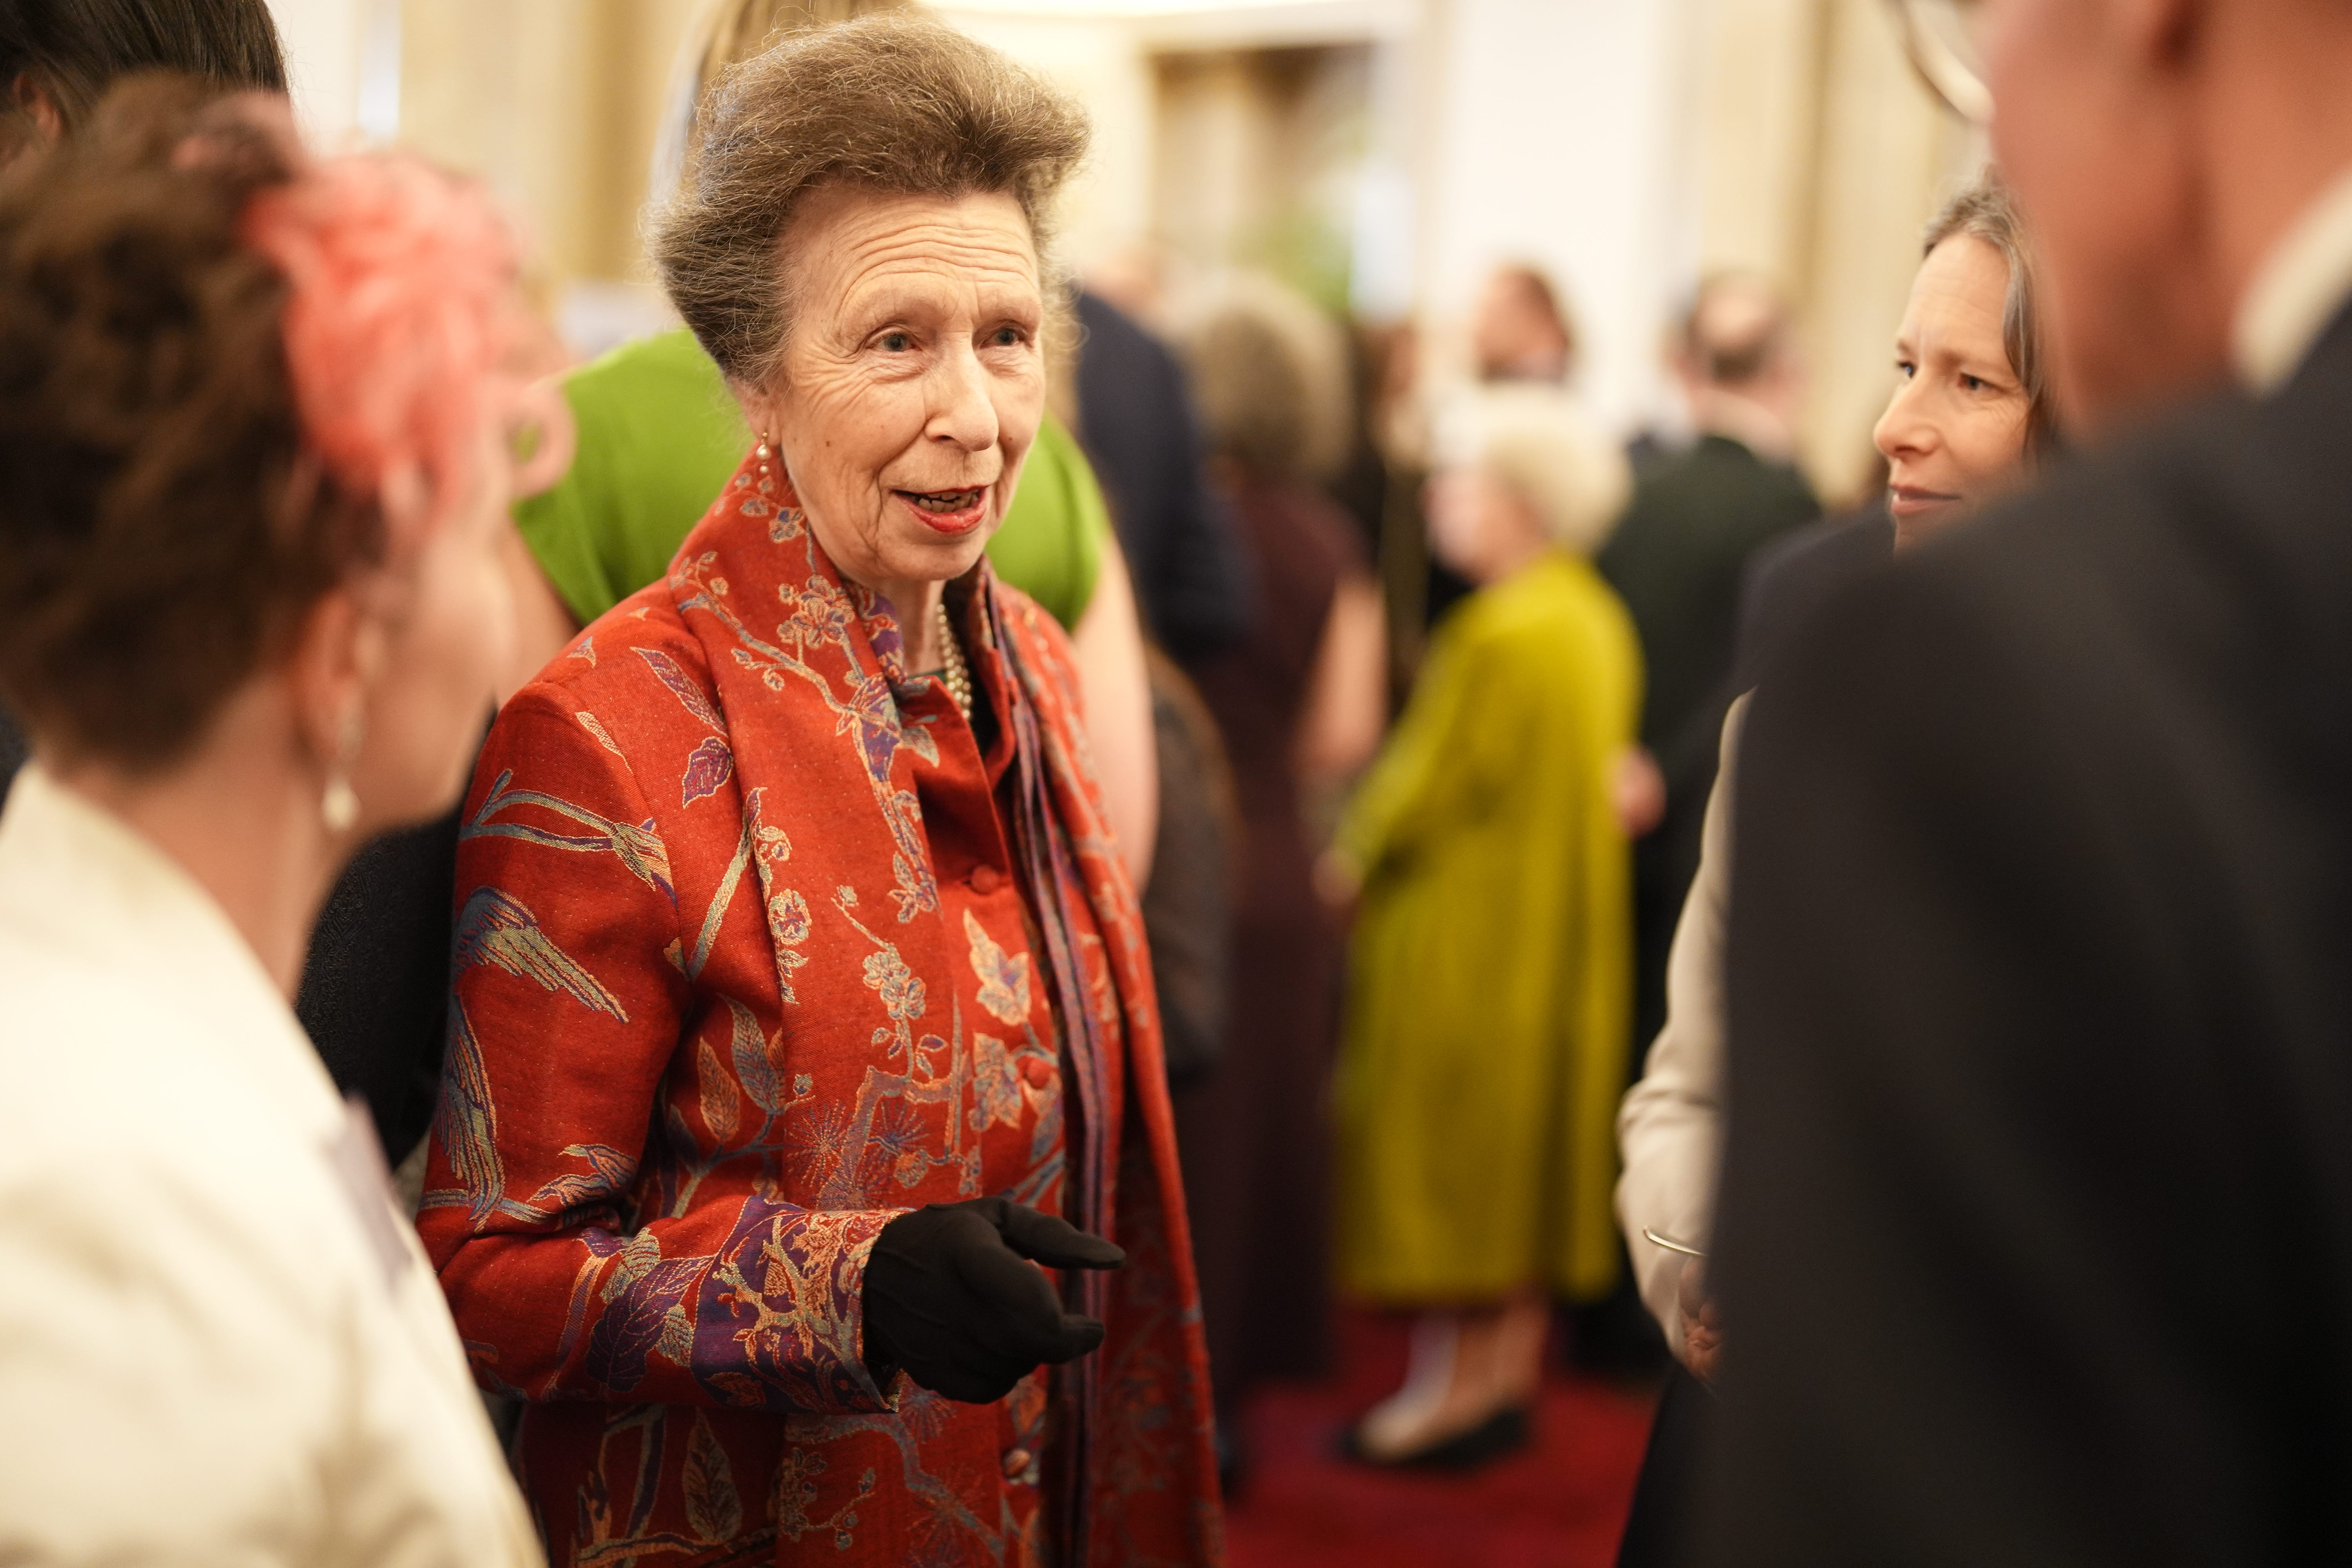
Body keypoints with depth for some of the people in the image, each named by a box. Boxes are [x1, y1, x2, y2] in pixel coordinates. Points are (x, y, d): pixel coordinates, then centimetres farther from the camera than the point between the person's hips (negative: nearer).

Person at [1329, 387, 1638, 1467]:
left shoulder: (1507, 635, -22)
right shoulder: (1597, 622, 7)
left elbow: (1434, 783, -18)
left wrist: (1347, 860, -2)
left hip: (1467, 930, -9)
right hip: (1554, 928, 9)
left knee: (1448, 1147, 0)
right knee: (1517, 1153, 14)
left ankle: (1452, 1383, 6)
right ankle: (1508, 1376, 21)